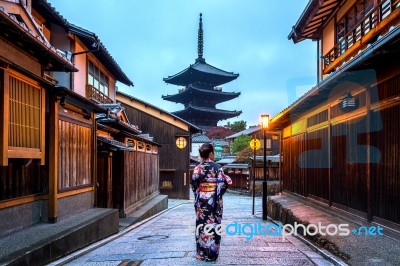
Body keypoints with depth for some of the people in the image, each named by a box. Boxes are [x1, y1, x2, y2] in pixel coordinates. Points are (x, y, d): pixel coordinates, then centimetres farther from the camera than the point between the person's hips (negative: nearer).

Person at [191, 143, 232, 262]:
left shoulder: (198, 168, -4)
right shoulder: (217, 167, -6)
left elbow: (194, 185, -2)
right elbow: (224, 183, -7)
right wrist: (218, 194, 8)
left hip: (201, 200, 1)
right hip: (214, 200, -1)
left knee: (201, 225, 9)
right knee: (213, 225, 6)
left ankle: (201, 253, 14)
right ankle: (212, 253, 10)